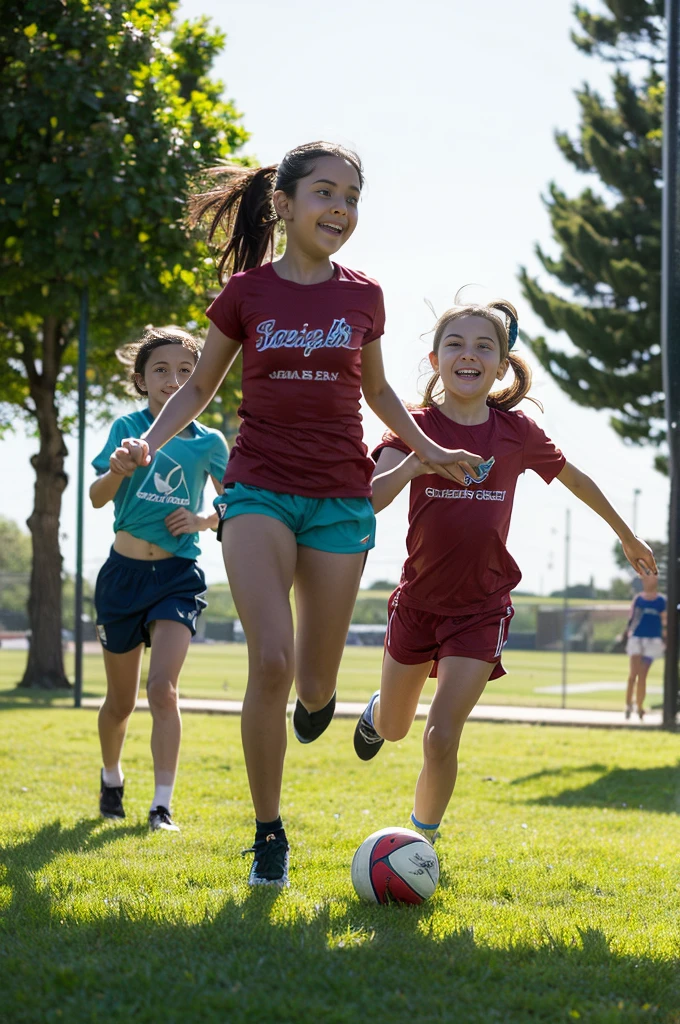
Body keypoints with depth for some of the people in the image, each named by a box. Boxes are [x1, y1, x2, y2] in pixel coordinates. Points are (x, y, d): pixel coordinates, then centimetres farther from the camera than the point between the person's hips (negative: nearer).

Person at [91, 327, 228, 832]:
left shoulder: (209, 442, 2)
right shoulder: (128, 428, -2)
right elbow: (97, 497, -13)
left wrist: (206, 520, -7)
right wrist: (115, 473, -35)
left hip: (178, 575, 0)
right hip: (125, 571, 1)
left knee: (163, 688, -17)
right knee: (121, 699, 12)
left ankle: (163, 805, -15)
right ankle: (111, 777, 38)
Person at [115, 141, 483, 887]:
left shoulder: (360, 296, 5)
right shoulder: (245, 292, 0)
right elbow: (199, 386, 11)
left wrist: (429, 449, 10)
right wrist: (149, 441, -5)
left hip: (340, 499, 2)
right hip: (259, 489, -2)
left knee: (313, 683, 3)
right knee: (270, 662, -19)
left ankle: (315, 691, 44)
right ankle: (268, 833, -5)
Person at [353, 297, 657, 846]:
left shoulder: (517, 432, -8)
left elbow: (575, 479, 11)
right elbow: (364, 502, -27)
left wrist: (627, 537, 22)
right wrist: (412, 464, -46)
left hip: (481, 609, -1)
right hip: (418, 600, 1)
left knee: (441, 738, -14)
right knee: (393, 730, 20)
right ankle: (377, 710, 58)